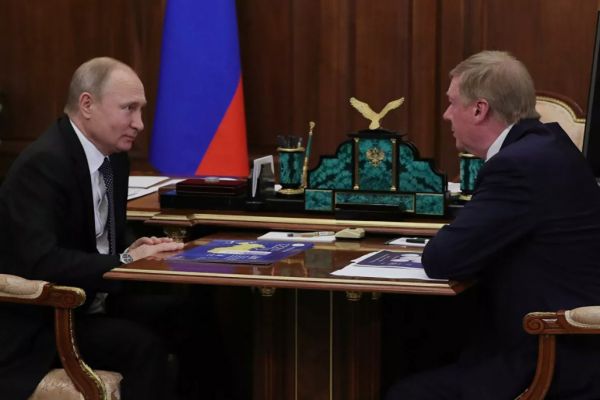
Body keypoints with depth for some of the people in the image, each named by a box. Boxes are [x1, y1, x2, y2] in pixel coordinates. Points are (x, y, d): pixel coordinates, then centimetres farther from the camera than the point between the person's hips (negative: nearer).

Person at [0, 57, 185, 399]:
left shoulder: (115, 157, 7)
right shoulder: (43, 164, -19)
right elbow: (40, 263, -29)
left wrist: (134, 251, -6)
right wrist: (126, 261, -25)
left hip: (92, 307, 8)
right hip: (36, 326, -8)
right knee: (145, 343, -28)